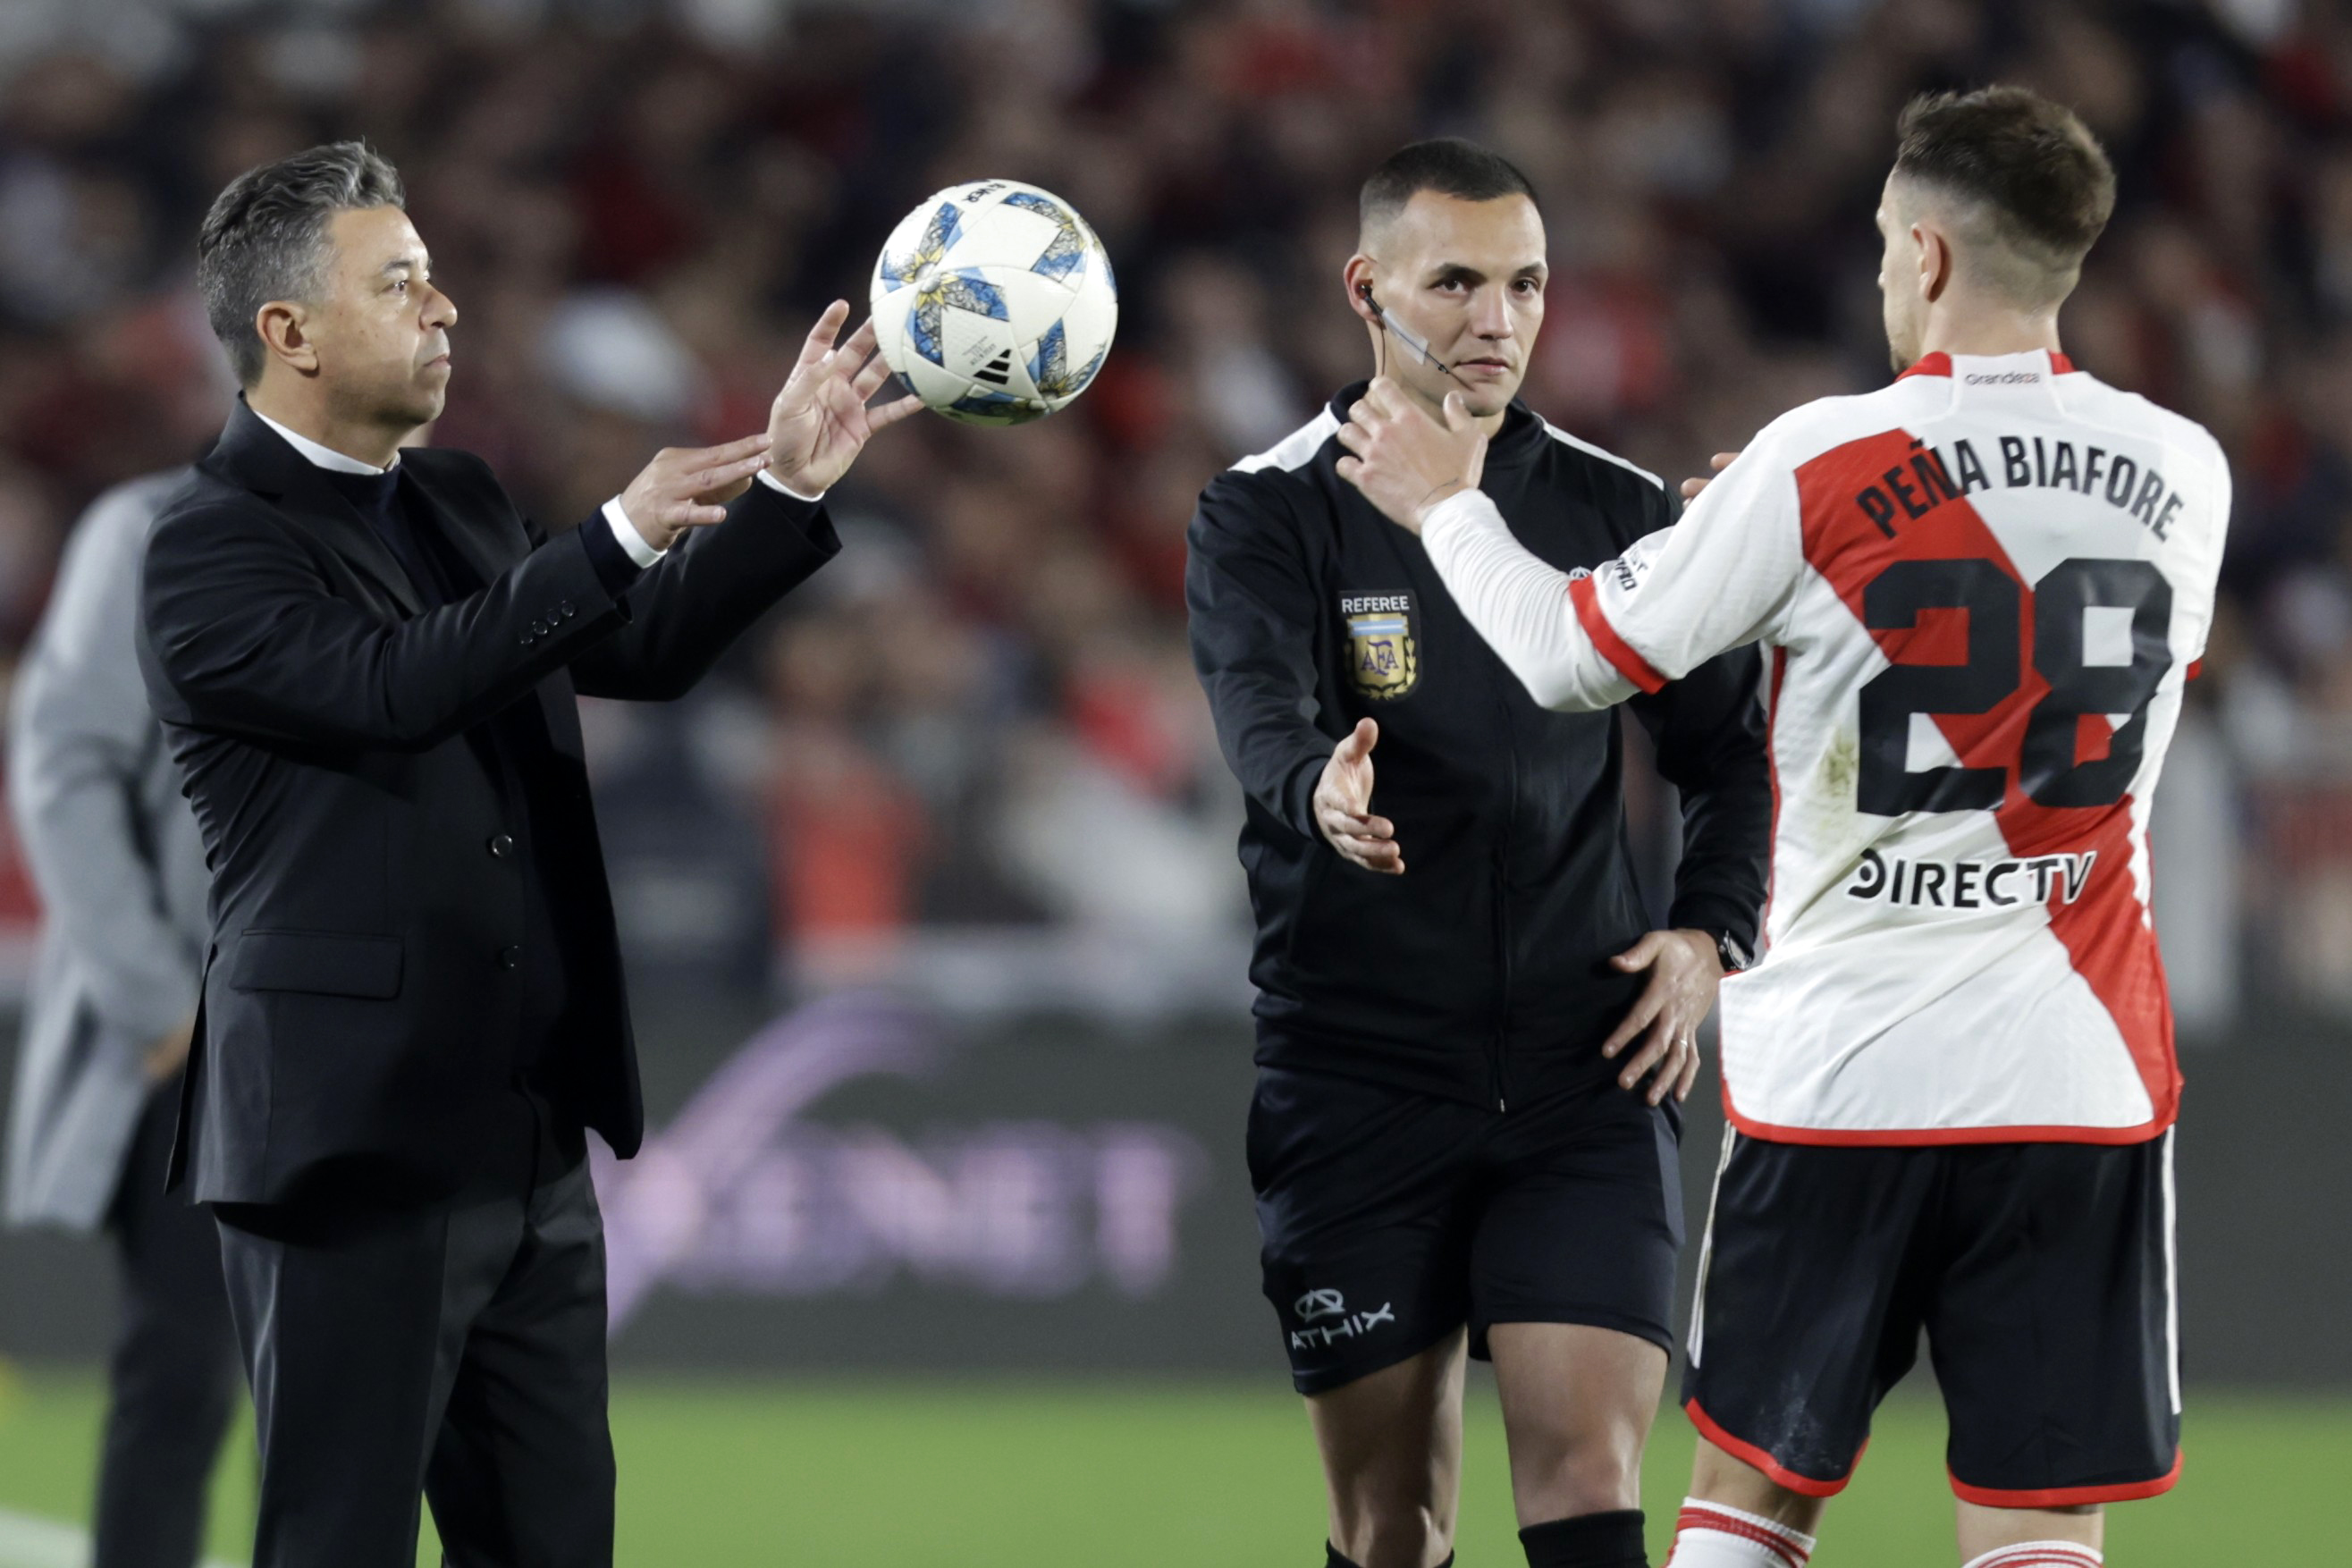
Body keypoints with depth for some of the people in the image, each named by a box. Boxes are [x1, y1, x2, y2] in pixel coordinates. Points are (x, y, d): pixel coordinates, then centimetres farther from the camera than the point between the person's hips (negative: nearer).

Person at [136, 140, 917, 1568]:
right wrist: (616, 540, -28)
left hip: (531, 1141, 8)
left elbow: (640, 652, 20)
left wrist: (789, 490, 7)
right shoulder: (212, 551, -11)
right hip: (357, 1151, -8)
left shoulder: (461, 506, 15)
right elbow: (389, 686, -25)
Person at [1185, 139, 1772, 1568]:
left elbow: (1730, 749, 17)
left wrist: (1712, 933, 0)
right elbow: (1260, 713, -20)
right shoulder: (1270, 514, -1)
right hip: (1359, 1079, -1)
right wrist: (1321, 796, -43)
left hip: (1587, 1073, 1)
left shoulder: (1621, 515, 8)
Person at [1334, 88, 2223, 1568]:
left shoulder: (1825, 463, -9)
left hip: (1841, 1066, -2)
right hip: (2085, 1078, 2)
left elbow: (1575, 659, -1)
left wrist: (1448, 507, 19)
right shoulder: (2184, 474, 2)